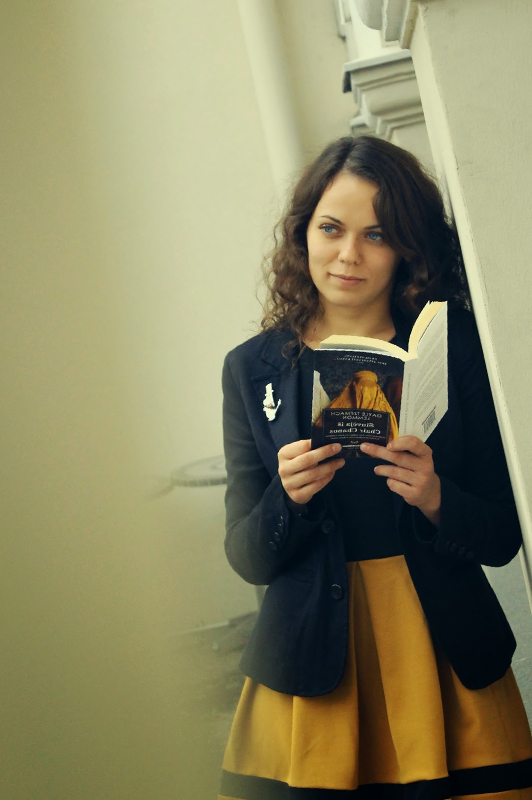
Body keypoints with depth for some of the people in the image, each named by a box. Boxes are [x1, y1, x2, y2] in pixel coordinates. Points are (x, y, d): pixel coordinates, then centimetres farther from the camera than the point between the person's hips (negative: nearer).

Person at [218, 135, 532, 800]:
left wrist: (435, 499, -18)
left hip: (447, 660, 0)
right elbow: (248, 559, 4)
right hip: (309, 669, 0)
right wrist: (288, 497, -15)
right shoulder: (253, 368, 4)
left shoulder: (455, 348, 1)